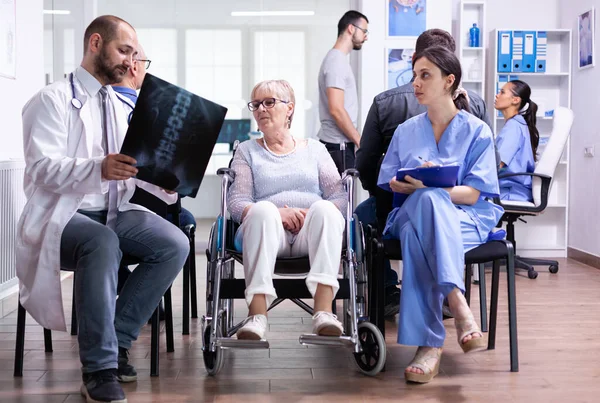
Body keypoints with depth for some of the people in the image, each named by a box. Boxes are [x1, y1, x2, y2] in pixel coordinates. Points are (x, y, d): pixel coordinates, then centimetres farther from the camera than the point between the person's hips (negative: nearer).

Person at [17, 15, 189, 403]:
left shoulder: (123, 108, 16)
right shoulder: (52, 100, -5)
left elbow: (135, 167, 11)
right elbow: (43, 168, -18)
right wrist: (99, 168, -37)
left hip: (114, 212, 6)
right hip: (62, 214, -6)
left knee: (175, 244, -19)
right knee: (102, 243, -38)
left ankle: (117, 338, -6)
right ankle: (99, 367, -26)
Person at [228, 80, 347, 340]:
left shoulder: (314, 149, 23)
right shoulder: (247, 151, 21)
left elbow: (340, 197, 10)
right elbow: (236, 202, 5)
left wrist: (314, 215, -12)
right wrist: (276, 213, -14)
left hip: (311, 234, 1)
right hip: (268, 232, -1)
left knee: (324, 209, -32)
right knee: (263, 210, -34)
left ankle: (324, 311, -43)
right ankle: (257, 314, -45)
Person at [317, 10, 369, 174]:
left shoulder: (337, 58, 17)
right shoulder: (336, 60, -13)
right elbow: (336, 110, -21)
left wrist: (356, 140, 18)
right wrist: (360, 141, -15)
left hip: (338, 143, 10)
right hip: (338, 144, -10)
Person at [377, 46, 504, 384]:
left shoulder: (477, 132, 6)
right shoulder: (406, 131, 18)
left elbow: (473, 194, -4)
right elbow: (390, 184, 12)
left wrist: (429, 187, -23)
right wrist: (420, 187, -11)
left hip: (465, 220, -2)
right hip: (412, 214, 2)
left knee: (417, 234, -40)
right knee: (426, 200, -38)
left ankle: (430, 343, -45)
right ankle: (457, 301, -46)